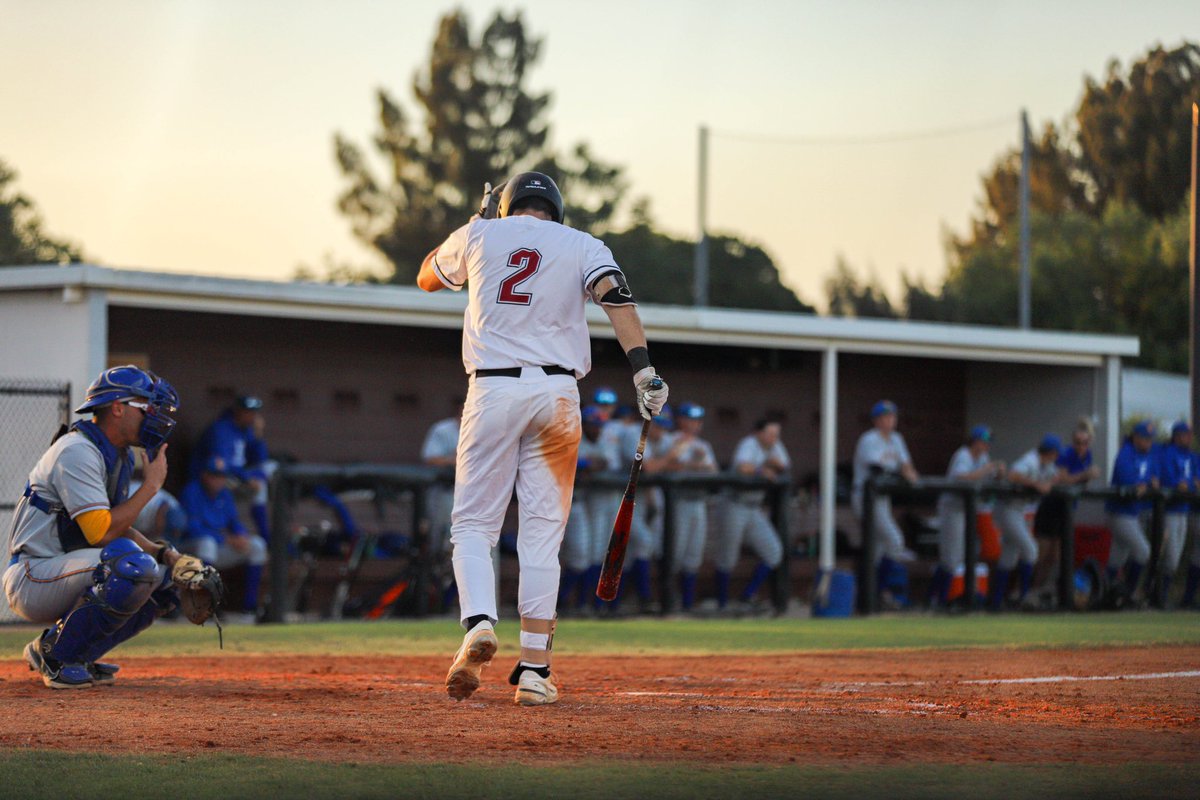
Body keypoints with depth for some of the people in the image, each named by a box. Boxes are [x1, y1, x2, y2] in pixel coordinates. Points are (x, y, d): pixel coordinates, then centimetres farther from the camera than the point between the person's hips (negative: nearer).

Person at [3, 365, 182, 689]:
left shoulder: (118, 456, 14)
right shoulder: (78, 452, -17)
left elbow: (118, 527, 18)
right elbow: (101, 534, -25)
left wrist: (163, 552, 1)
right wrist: (151, 484, -16)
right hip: (31, 579, -10)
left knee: (168, 577, 10)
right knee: (133, 566, -31)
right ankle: (56, 654, -15)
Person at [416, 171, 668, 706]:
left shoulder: (479, 237, 12)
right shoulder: (582, 246, 10)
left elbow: (427, 277, 30)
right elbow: (616, 297, -9)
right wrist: (643, 370, -19)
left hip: (492, 391, -1)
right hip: (557, 394, 1)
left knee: (473, 525, 5)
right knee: (541, 531, 6)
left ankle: (479, 623, -23)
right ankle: (534, 670, 0)